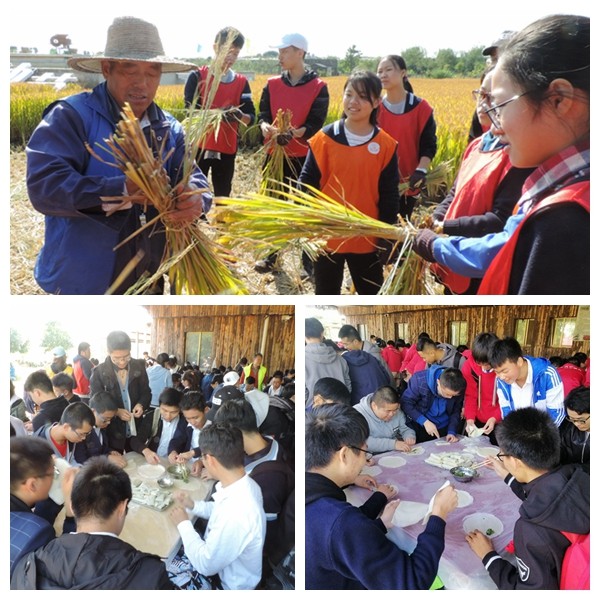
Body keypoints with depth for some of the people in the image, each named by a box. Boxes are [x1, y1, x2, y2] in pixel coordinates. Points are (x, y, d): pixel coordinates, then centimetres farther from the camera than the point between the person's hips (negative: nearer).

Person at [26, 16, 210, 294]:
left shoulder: (169, 127, 5)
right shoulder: (71, 116, -13)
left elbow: (192, 177, -1)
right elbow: (43, 185, -24)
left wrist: (194, 199, -27)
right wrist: (122, 191, -35)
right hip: (84, 281, -5)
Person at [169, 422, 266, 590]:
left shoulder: (235, 516, -39)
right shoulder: (245, 484, -12)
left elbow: (206, 566, -25)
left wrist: (183, 524, -13)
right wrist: (193, 505, -2)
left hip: (225, 584, -7)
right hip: (224, 566, 7)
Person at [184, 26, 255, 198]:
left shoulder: (241, 82, 7)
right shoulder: (197, 76, -2)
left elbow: (251, 117, 2)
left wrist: (240, 116, -21)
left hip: (227, 149, 3)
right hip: (198, 146, -3)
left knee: (223, 196, 10)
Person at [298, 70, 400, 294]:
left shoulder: (385, 145, -4)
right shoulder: (325, 138, -6)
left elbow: (390, 194, 1)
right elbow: (307, 183, -2)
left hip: (367, 238, 0)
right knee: (326, 294, 16)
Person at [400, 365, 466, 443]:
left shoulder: (460, 387, -19)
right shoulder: (420, 380, -28)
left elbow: (456, 412, -3)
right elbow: (406, 403, -19)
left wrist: (452, 432, -13)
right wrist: (424, 421, -26)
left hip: (444, 428, 2)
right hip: (419, 427, -2)